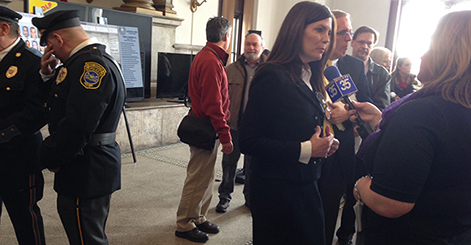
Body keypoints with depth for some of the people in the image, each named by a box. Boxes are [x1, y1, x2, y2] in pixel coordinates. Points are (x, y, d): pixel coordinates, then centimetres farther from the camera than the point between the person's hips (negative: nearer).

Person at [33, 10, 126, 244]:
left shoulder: (91, 65, -21)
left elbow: (78, 125, -29)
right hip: (92, 166, 10)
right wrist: (48, 75, 5)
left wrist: (51, 158, -13)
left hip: (86, 171, -10)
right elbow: (61, 103, 21)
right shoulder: (92, 60, 13)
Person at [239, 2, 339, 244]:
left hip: (306, 187, 8)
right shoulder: (272, 76, -16)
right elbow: (248, 142, -20)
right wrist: (305, 150, -21)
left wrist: (324, 144, -2)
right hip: (277, 190, -8)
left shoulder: (311, 79, 10)